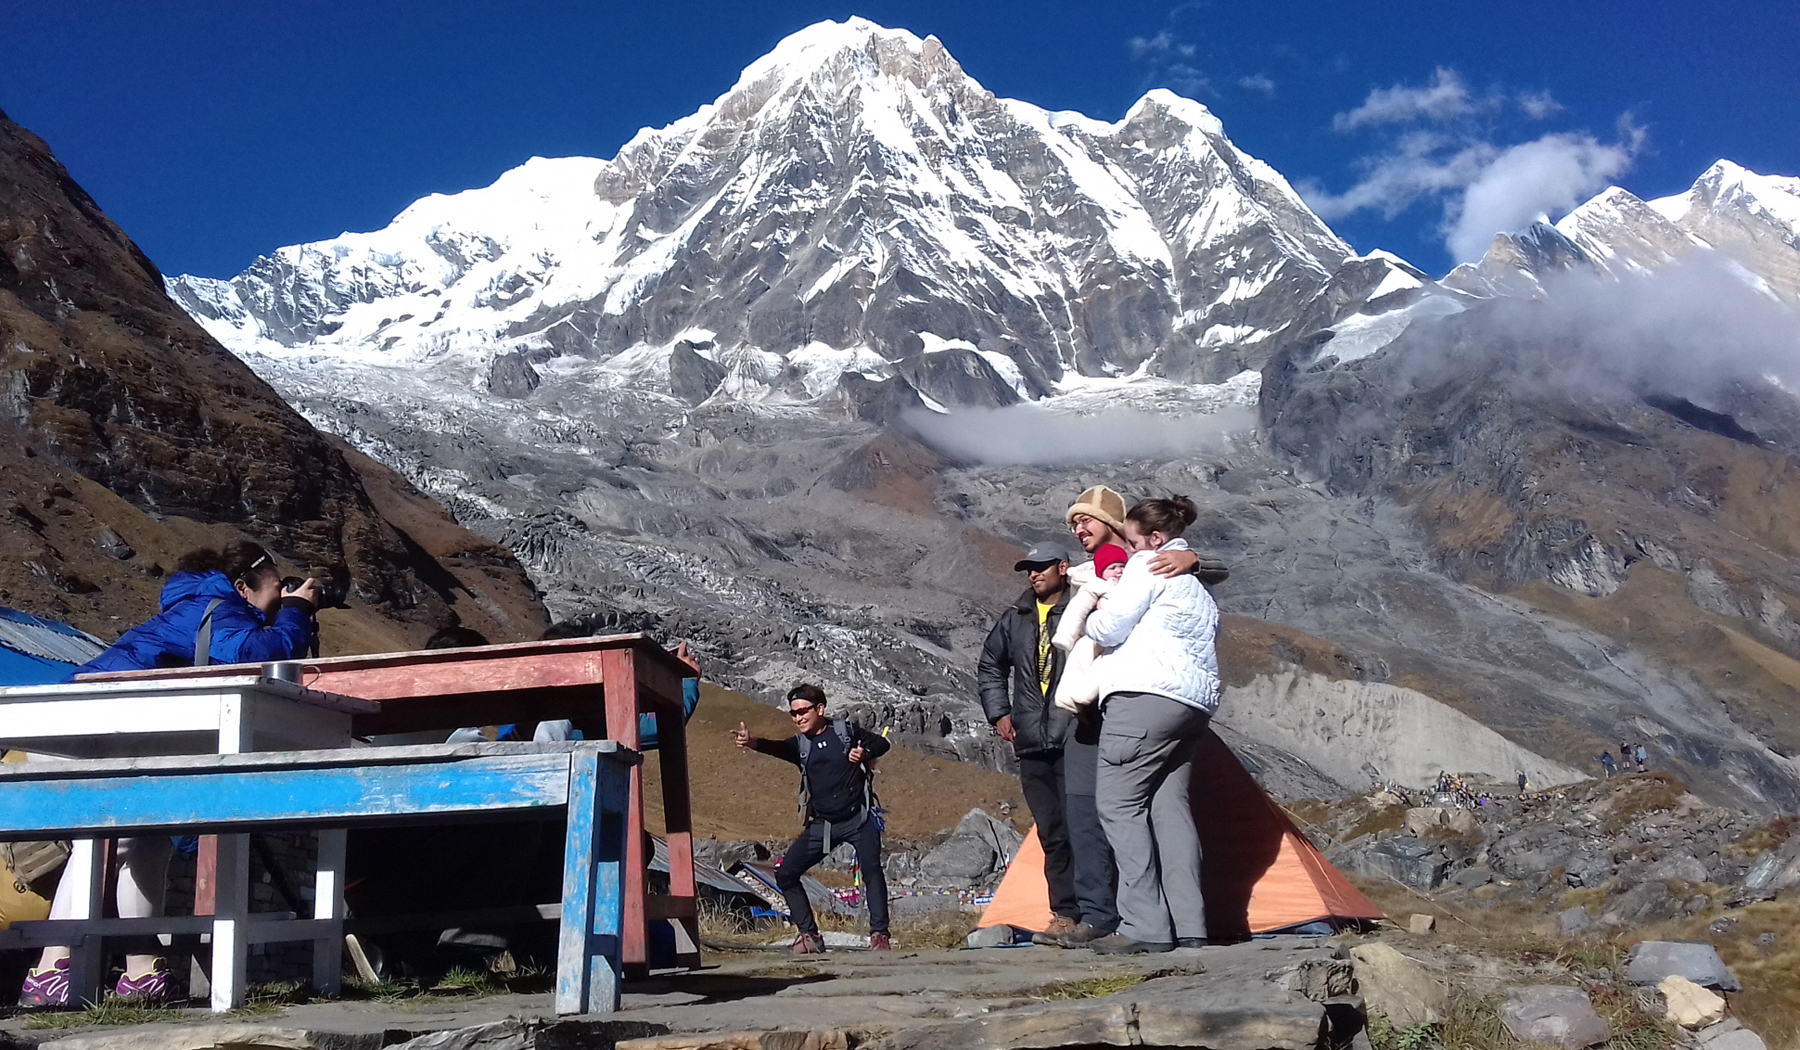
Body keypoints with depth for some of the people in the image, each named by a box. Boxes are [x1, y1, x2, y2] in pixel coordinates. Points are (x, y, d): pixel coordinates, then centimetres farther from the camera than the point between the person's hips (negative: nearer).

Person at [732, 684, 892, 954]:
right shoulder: (801, 744, 3)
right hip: (821, 825, 4)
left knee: (871, 867, -23)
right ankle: (810, 936, 5)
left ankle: (879, 935, -16)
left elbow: (881, 743, 9)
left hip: (859, 819, -4)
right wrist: (751, 742, -42)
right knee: (785, 874, -3)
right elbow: (779, 748, -19)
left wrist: (866, 754, -15)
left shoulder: (846, 731, -1)